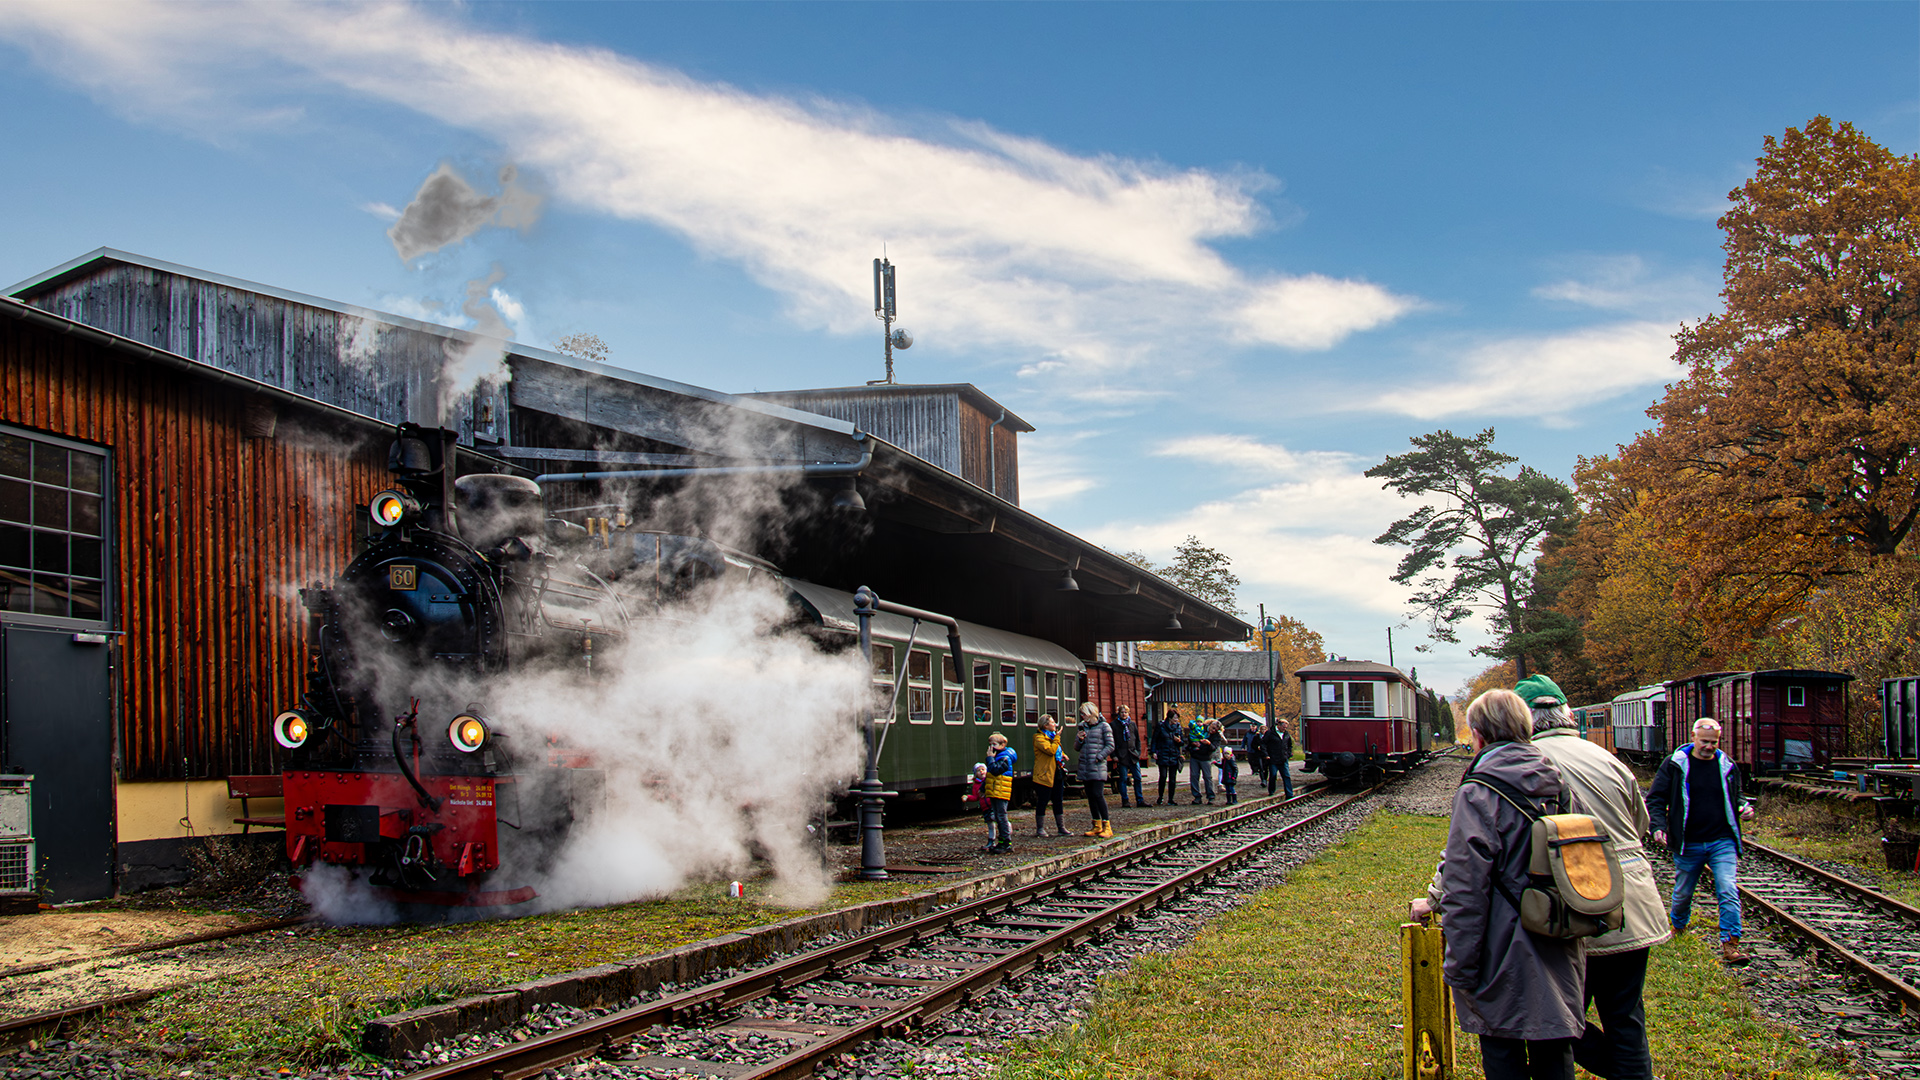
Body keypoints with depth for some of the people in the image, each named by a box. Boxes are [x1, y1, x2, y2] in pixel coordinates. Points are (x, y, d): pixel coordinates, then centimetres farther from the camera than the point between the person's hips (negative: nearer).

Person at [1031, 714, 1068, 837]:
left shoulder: (1053, 736, 17)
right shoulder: (1039, 738, -11)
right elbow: (1050, 750, -24)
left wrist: (1062, 754, 11)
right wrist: (1057, 737, -15)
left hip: (1057, 773, 8)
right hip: (1045, 775, -8)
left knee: (1058, 801, 9)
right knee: (1042, 802, -2)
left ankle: (1061, 828, 13)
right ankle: (1040, 828, 5)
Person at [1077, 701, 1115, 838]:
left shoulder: (1103, 726, -2)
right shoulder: (1083, 726, 15)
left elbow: (1110, 746, -6)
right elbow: (1077, 747, 19)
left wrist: (1098, 757, -15)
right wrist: (1080, 739, -2)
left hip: (1098, 766, -6)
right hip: (1084, 766, 6)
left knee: (1098, 795, -13)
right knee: (1090, 796, 7)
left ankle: (1107, 826, -10)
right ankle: (1097, 826, 13)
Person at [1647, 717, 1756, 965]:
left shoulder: (1728, 767, 7)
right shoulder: (1674, 765, -2)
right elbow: (1656, 799, -1)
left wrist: (1743, 809, -1)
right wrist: (1659, 826, -16)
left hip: (1722, 842, 1)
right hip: (1688, 844, -1)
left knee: (1729, 892, -14)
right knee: (1683, 893, 14)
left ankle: (1730, 945, -13)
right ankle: (1678, 926, 42)